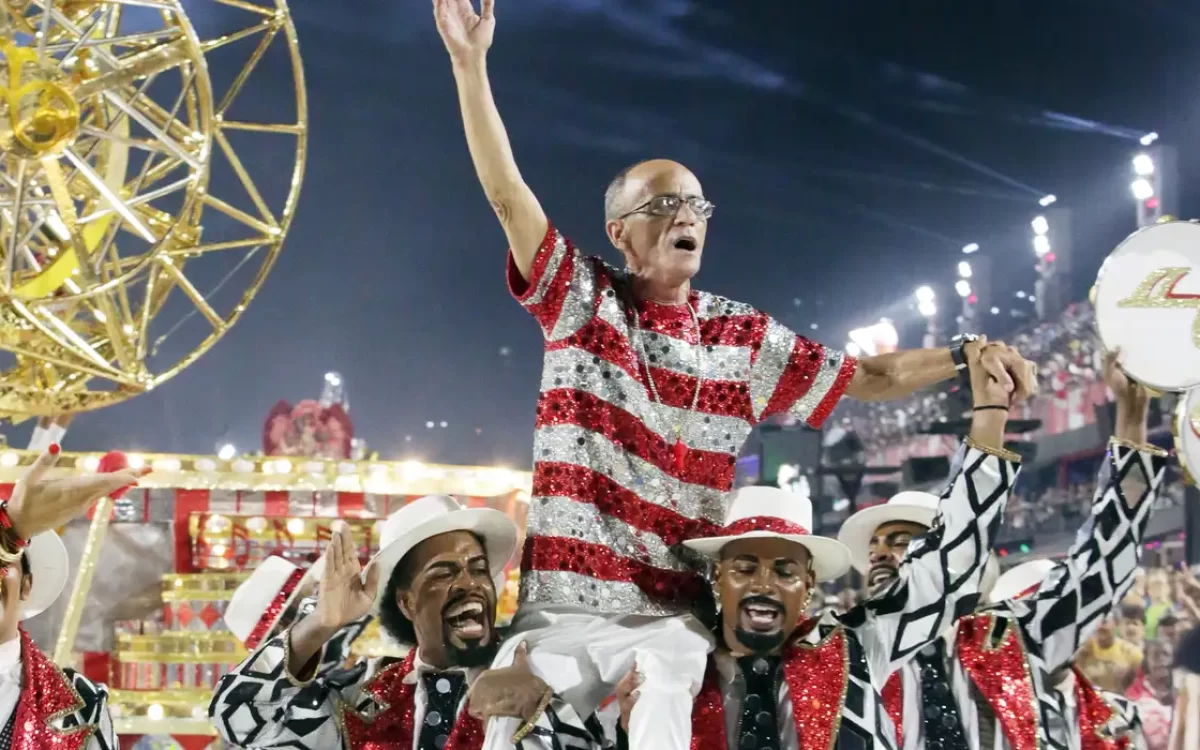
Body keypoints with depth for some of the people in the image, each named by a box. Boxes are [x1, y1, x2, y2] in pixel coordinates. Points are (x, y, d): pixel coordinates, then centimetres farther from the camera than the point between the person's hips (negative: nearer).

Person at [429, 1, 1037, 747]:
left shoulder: (744, 337, 9)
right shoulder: (582, 301, 4)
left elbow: (866, 378, 11)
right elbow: (508, 195, -5)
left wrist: (961, 355, -6)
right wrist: (470, 64, -14)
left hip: (672, 619, 1)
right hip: (562, 610, -1)